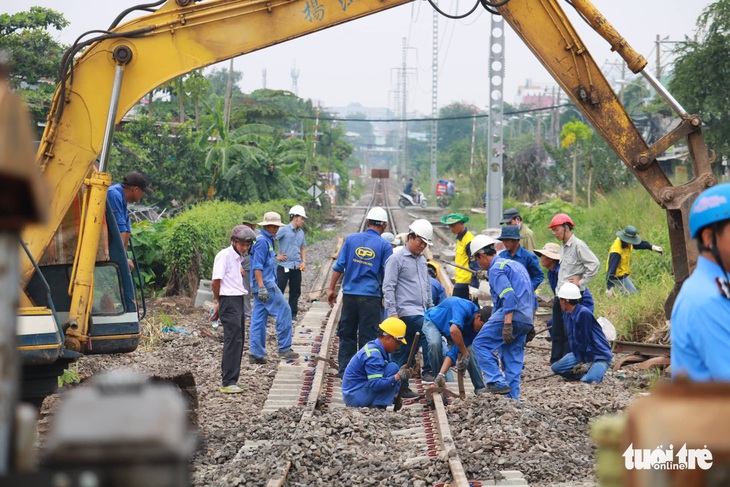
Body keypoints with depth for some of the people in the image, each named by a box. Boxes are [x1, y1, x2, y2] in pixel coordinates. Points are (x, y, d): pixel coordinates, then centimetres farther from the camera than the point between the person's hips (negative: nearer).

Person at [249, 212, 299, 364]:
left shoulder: (267, 240, 17)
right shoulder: (262, 241, -14)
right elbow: (257, 266, -19)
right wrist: (261, 287, -24)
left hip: (264, 285, 10)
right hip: (266, 284, -10)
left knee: (259, 318, 8)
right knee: (284, 311, -5)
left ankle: (256, 353, 9)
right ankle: (284, 348, -1)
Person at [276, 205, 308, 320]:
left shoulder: (301, 232, 12)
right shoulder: (284, 230, -8)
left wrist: (303, 261, 7)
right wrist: (276, 255, -11)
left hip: (297, 267, 6)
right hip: (284, 266, -6)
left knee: (295, 292, 10)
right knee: (278, 290, -4)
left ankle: (293, 314, 18)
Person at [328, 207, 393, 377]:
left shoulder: (351, 239, 4)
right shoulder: (384, 245, -2)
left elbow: (339, 266, 4)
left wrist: (331, 288, 10)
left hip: (350, 294, 2)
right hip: (371, 296, -2)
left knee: (347, 334, 12)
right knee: (368, 336, 3)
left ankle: (344, 371, 15)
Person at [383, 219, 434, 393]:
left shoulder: (422, 260, 21)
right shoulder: (396, 259, -3)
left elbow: (427, 287, 29)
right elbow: (388, 287, -8)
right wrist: (392, 312, -15)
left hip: (421, 312, 7)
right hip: (407, 311, -7)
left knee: (404, 352, 7)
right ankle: (429, 371, -21)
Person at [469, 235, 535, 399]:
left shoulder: (496, 269, -6)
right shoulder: (516, 264, 24)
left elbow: (509, 296, -20)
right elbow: (531, 297, 26)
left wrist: (507, 324, -26)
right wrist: (529, 326, 27)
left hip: (510, 316, -9)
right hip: (526, 320, 9)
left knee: (481, 344, -3)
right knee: (513, 361, 10)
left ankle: (497, 382, -11)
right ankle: (512, 399, 9)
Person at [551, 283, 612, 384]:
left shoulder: (584, 313, -25)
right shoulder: (567, 315, 1)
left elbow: (586, 339, -21)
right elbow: (573, 340, 2)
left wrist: (587, 362, -16)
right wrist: (580, 361, -4)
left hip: (600, 355, -8)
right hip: (582, 353, 8)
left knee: (588, 380, -31)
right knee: (555, 368, 2)